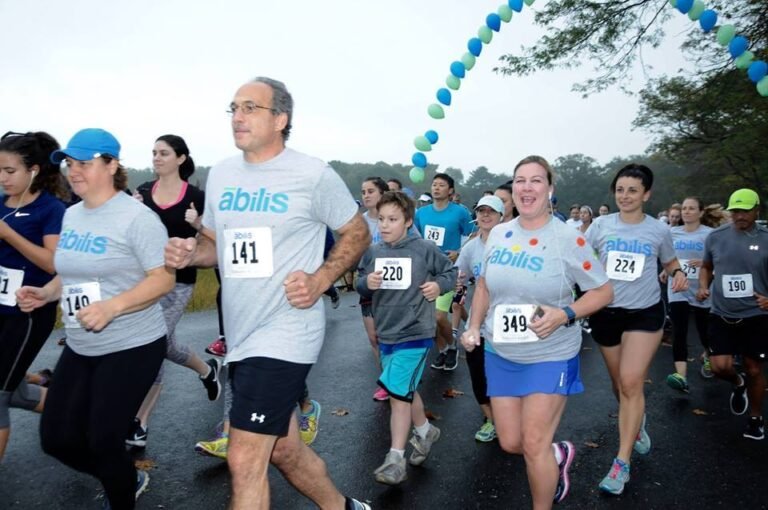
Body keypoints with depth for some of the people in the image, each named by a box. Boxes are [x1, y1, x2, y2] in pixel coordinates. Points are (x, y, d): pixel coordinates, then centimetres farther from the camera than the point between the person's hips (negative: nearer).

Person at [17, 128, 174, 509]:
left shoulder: (136, 217, -16)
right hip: (80, 348, 8)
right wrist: (45, 294, 2)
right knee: (56, 438, 11)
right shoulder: (71, 215, 9)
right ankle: (127, 479, 36)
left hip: (131, 347, -8)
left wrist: (112, 306, -31)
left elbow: (164, 279, -20)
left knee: (102, 442, -2)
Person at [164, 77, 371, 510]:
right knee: (283, 449, 20)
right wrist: (188, 253, -4)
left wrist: (320, 280, -15)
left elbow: (358, 234, 0)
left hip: (286, 335, -7)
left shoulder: (313, 175, -9)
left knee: (245, 461, -6)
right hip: (241, 335, 7)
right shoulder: (221, 174, 9)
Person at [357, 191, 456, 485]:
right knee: (406, 391, 19)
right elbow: (360, 286, 9)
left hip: (415, 333, -5)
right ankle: (425, 431, 44)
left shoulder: (425, 250, -9)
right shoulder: (373, 253, 1)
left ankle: (395, 459, 3)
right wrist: (366, 283, -13)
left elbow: (450, 272, 5)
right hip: (386, 333, 6)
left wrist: (439, 286, -13)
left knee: (398, 393, -9)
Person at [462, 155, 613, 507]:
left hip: (550, 356, -4)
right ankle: (558, 455, 44)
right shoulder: (498, 234, 0)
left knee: (534, 445, -1)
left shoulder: (568, 239, -13)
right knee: (509, 443, 10)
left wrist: (564, 315, -22)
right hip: (500, 354, 5)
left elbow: (603, 291, -6)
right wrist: (474, 327, 3)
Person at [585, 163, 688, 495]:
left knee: (631, 382, -12)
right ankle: (637, 422, 47)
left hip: (645, 313, -2)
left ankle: (622, 462, -5)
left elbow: (670, 261, 15)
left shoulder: (659, 230, -2)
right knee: (619, 383, 14)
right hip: (606, 312, 2)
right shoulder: (600, 225, -3)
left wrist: (679, 274, -8)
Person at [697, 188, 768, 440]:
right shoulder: (715, 237, -1)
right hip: (722, 315, 1)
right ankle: (738, 383, 30)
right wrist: (703, 286, -4)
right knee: (720, 366, -7)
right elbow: (706, 266, 15)